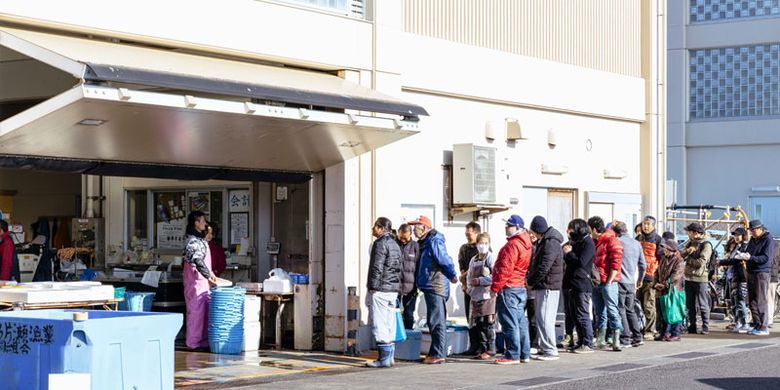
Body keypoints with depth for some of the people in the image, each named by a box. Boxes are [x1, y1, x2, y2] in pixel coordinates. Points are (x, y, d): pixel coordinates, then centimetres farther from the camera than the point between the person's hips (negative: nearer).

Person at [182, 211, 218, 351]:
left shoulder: (201, 239, 16)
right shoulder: (192, 240, -15)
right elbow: (197, 261, -23)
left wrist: (210, 273, 21)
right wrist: (208, 276, -28)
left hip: (204, 280, 9)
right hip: (195, 280, -9)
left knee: (205, 310, 9)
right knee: (196, 309, -6)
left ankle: (203, 341, 14)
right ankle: (194, 343, -1)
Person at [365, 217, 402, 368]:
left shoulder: (380, 243, -10)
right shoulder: (394, 244, 18)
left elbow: (376, 268, -15)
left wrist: (372, 288, -13)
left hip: (380, 289, -9)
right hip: (393, 289, 9)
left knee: (379, 325, -7)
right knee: (389, 325, 11)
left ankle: (383, 359, -9)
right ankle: (390, 356, 12)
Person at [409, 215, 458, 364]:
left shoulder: (434, 243, -15)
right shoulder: (424, 243, 16)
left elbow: (445, 261, -16)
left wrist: (453, 276, -6)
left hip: (436, 287, -10)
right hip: (429, 286, 10)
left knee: (436, 322, -8)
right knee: (436, 322, 14)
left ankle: (438, 354, -5)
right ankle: (437, 353, 20)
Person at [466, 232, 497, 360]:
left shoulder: (491, 258, -4)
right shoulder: (473, 260, 16)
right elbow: (469, 276, 25)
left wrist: (480, 281, -13)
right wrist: (470, 287, 6)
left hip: (487, 295, -7)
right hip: (475, 297, 7)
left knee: (487, 324, -7)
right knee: (477, 325, 9)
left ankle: (489, 349, -1)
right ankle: (480, 350, 15)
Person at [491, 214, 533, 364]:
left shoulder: (513, 245, -17)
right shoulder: (525, 243, 14)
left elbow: (505, 269, -20)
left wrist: (495, 287, -14)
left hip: (508, 289, -10)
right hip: (521, 287, 10)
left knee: (509, 323, -6)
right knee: (520, 322, 12)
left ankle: (513, 355, -5)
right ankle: (524, 354, 16)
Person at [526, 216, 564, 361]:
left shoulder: (551, 244, -15)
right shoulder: (543, 242, 19)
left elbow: (543, 268, -21)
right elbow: (535, 263, 23)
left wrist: (530, 282, -10)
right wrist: (531, 280, 8)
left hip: (548, 287, -10)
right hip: (541, 287, 10)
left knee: (544, 319, -10)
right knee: (540, 318, 13)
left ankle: (550, 351, -9)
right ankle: (544, 349, 19)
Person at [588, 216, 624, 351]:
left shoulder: (611, 241, -7)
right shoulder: (593, 242, 17)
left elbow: (616, 263, -12)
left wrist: (609, 281, -15)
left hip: (608, 283, -8)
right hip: (596, 283, 8)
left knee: (612, 311, -7)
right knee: (600, 313, 11)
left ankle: (616, 341, -7)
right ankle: (601, 341, 16)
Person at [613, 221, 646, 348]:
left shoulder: (617, 241, -6)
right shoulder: (637, 243, 13)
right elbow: (643, 265, 17)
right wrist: (640, 280, 29)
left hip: (620, 281, -6)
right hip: (632, 282, 6)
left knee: (621, 310, -3)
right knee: (630, 310, 16)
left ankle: (625, 340, -5)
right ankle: (638, 337, 15)